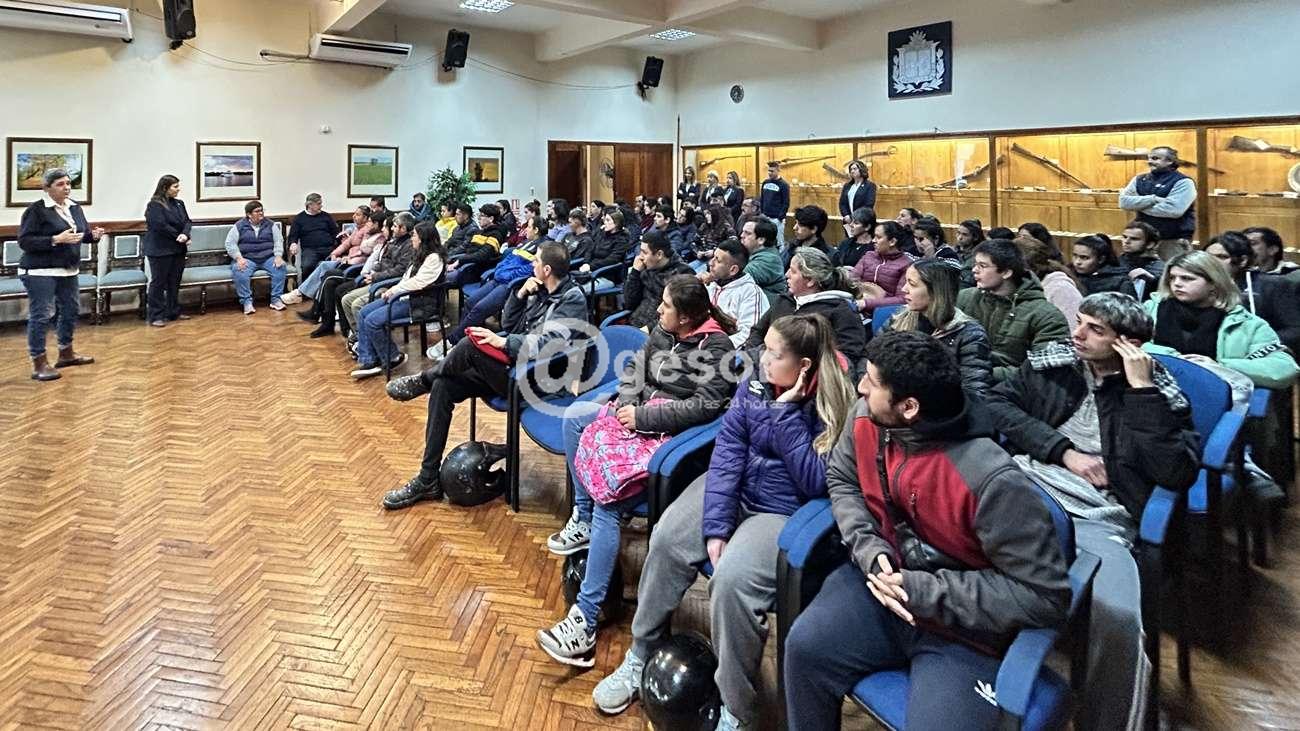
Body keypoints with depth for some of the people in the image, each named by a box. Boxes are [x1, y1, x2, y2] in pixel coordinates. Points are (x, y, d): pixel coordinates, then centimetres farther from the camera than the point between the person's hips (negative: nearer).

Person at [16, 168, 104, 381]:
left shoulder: (74, 207, 8)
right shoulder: (36, 210, -12)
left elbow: (83, 233, 17)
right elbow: (25, 241, -16)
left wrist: (93, 235, -6)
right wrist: (56, 240, -26)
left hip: (68, 271, 8)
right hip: (40, 272, -8)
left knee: (71, 309, 16)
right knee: (41, 315, -5)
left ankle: (66, 354, 33)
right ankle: (39, 364, 1)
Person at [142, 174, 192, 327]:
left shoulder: (179, 203, 11)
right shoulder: (154, 205, -11)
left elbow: (187, 222, 4)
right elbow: (161, 226, -19)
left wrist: (185, 235, -15)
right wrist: (179, 237, -13)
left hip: (178, 250, 7)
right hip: (160, 250, -7)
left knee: (175, 282, 12)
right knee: (158, 282, -2)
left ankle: (174, 312, 21)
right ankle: (156, 316, 2)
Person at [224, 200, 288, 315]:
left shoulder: (270, 224, 12)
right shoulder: (239, 226, 6)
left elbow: (278, 241, 6)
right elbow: (230, 243, 0)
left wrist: (278, 256, -12)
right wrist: (239, 258, -17)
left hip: (268, 258, 2)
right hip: (247, 259, -2)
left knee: (281, 267, -28)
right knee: (239, 271, -33)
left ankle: (276, 299, -22)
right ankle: (247, 302, -28)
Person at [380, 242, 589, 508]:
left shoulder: (572, 299, -11)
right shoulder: (540, 291, 13)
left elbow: (550, 343, -25)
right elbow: (507, 324, 16)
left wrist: (503, 342, -29)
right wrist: (520, 294, 1)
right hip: (511, 368, 9)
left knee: (472, 345, -28)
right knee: (443, 386, -4)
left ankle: (421, 381, 4)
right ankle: (429, 480, 1)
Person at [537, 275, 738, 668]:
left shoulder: (715, 347, -13)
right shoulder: (663, 332, 10)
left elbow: (705, 407, -22)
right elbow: (634, 371, 14)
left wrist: (642, 417, -21)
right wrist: (627, 405, -8)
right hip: (639, 416, 9)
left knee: (608, 504, -24)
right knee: (574, 414, -4)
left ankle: (584, 622, -21)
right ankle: (581, 518, 2)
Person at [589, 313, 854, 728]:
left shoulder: (835, 410, -15)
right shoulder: (755, 385, -2)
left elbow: (814, 483, -22)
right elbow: (727, 452, -9)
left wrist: (786, 414, -23)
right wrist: (715, 525, -17)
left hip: (785, 512, -5)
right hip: (734, 490, 6)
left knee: (732, 578, -29)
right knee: (667, 539, -15)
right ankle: (640, 656, 7)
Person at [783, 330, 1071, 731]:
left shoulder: (992, 482, -29)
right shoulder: (866, 419, -9)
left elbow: (1045, 595, -23)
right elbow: (841, 479, 9)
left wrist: (926, 592, -23)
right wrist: (869, 550, -10)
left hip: (963, 632, -4)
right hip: (885, 578, 5)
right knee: (805, 646, -17)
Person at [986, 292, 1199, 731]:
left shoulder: (1158, 393, 11)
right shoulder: (1052, 361, 17)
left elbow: (1176, 475, -2)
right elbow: (996, 404, 8)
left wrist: (1141, 389, -3)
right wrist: (1063, 450, -1)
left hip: (1097, 518, -2)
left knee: (1116, 619, -33)